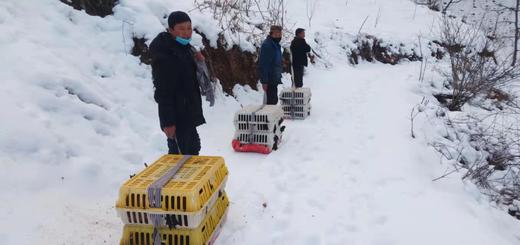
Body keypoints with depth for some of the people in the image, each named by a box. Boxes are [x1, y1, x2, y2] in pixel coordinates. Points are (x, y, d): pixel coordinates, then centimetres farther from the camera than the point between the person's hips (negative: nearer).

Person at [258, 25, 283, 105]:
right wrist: (264, 81, -23)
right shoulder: (267, 45, -16)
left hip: (275, 79, 9)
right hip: (270, 79, -9)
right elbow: (263, 64, -20)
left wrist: (279, 76, 21)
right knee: (271, 101, -6)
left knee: (274, 100, 15)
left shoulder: (276, 44, 13)